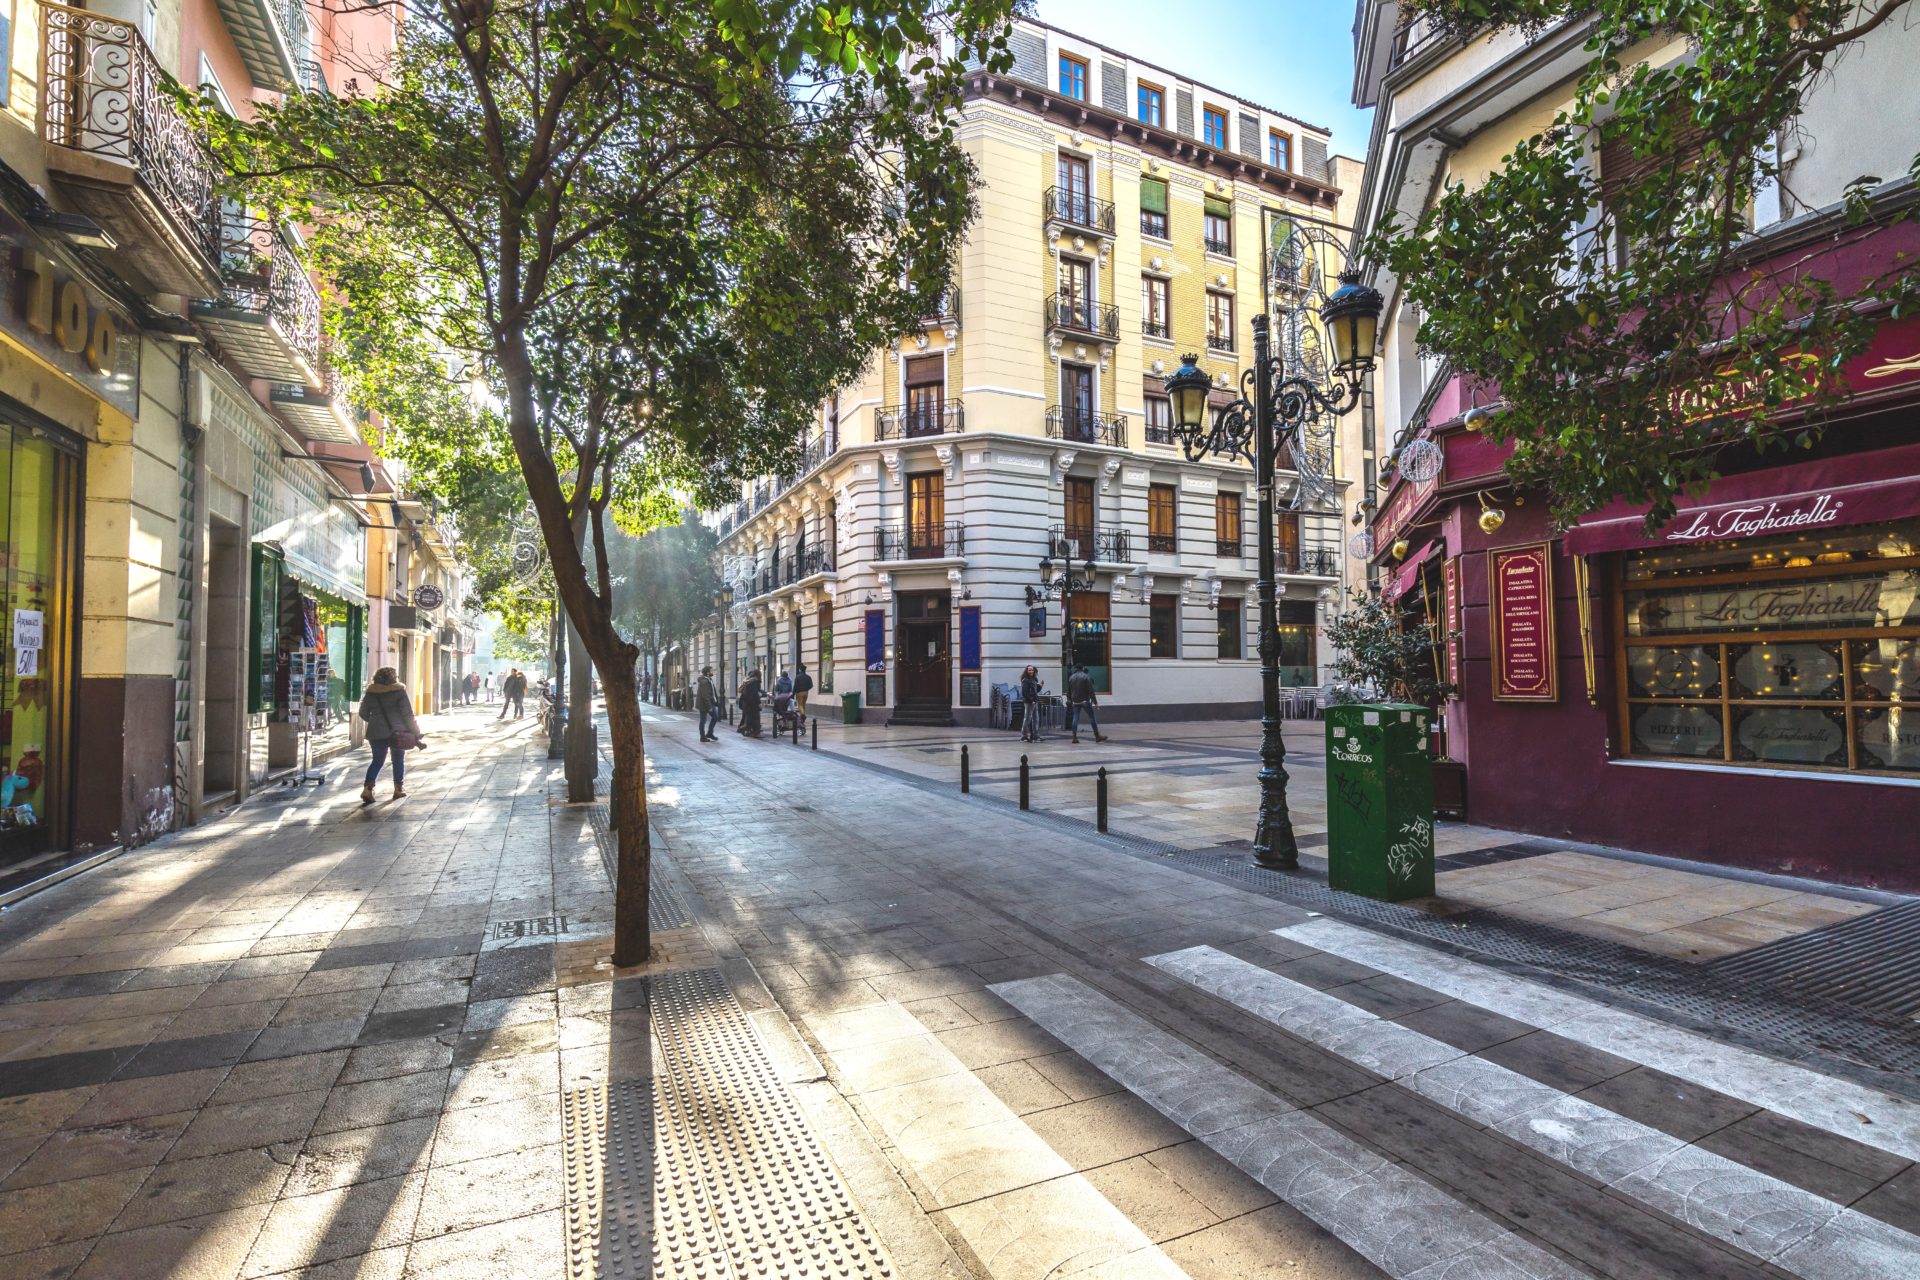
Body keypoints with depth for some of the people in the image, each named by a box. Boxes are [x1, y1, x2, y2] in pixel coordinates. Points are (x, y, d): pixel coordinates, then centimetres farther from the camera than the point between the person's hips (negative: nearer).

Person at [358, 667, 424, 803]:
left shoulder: (370, 692, 5)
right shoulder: (399, 691, -7)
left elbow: (363, 713, 11)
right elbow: (408, 715, -9)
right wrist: (416, 735, -6)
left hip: (376, 733, 3)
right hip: (397, 732, -3)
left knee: (377, 760, 12)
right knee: (398, 760, 11)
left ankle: (368, 788, -5)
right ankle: (398, 789, 16)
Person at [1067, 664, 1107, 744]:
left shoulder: (1071, 677, 8)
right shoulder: (1086, 677, -6)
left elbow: (1068, 691, 13)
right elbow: (1090, 691, -11)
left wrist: (1069, 700, 21)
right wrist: (1094, 701, -8)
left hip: (1075, 701, 4)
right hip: (1085, 701, -4)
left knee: (1075, 718, 2)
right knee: (1092, 717, 3)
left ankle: (1074, 737, -5)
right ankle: (1097, 736, 6)